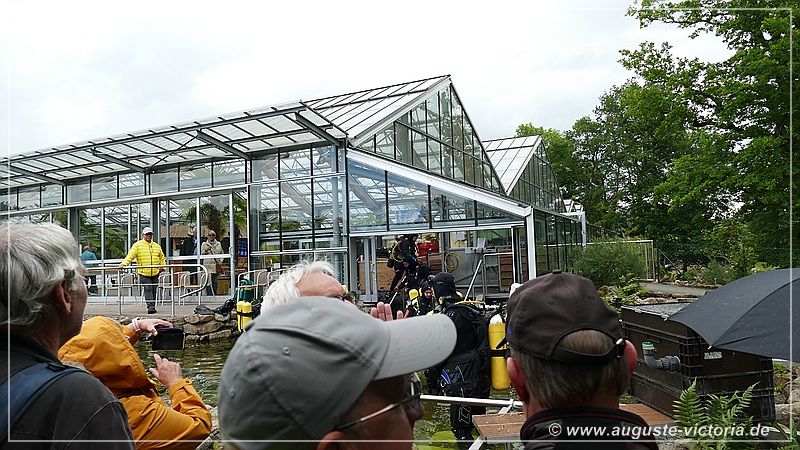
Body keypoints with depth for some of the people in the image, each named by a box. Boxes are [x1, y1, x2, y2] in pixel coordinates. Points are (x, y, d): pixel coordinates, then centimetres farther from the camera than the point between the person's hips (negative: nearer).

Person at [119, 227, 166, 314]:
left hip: (155, 273, 4)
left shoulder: (157, 246, 17)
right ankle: (150, 306, -17)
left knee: (153, 290, 6)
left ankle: (152, 307, 14)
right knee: (148, 289, -13)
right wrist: (124, 264, -23)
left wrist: (162, 266, 11)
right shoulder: (137, 245, 3)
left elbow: (162, 258, 26)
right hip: (143, 273, -4)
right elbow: (130, 255, -9)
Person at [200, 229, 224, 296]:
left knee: (215, 282, 4)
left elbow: (222, 254, 21)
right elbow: (201, 254, 3)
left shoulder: (218, 244, 16)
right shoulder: (204, 244, 8)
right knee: (208, 282, -7)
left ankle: (215, 295, 11)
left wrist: (221, 261, 5)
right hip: (208, 266, -3)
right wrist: (206, 250, -14)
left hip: (216, 266, 3)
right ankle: (209, 295, -5)